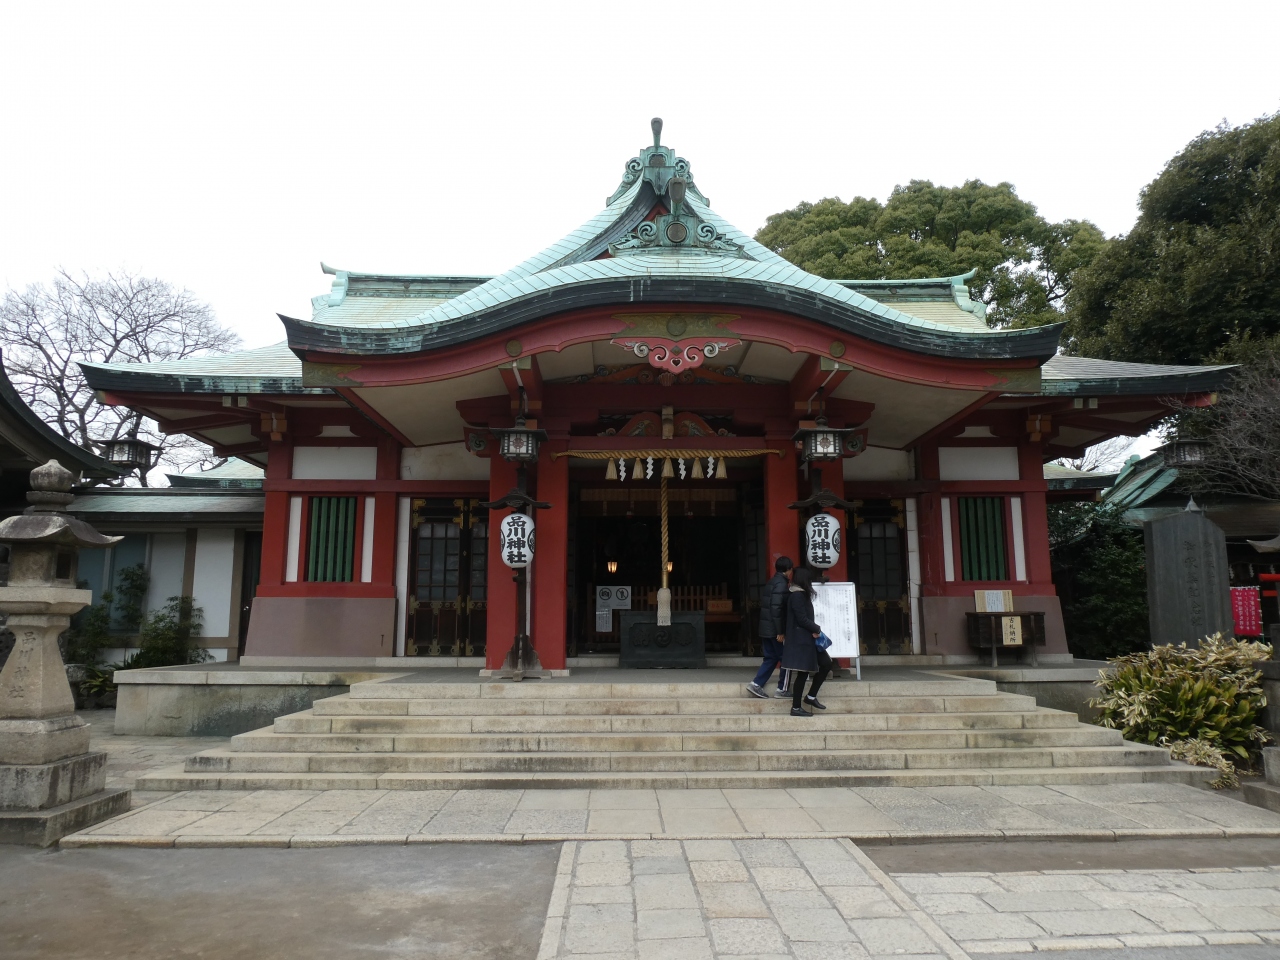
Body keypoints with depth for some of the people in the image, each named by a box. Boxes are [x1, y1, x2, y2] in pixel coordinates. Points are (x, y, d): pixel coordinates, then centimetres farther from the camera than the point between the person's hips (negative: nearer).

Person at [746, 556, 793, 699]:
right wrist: (780, 632, -20)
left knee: (771, 658, 13)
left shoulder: (770, 582, 14)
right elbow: (776, 608, -22)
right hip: (775, 629, -9)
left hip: (765, 628, 9)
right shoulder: (781, 584, -14)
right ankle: (783, 689, 9)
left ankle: (756, 684, 6)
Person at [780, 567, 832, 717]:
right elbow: (802, 619, -20)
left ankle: (811, 696, 16)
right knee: (802, 673, -4)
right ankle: (796, 708, 4)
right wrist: (817, 629, -6)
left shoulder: (801, 594, 15)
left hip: (807, 638, 10)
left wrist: (814, 629, -2)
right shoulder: (797, 595, -16)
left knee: (826, 663, 9)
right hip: (800, 640, -10)